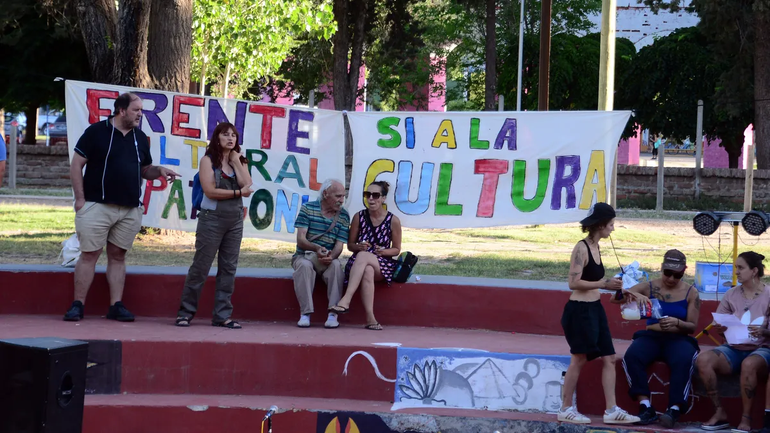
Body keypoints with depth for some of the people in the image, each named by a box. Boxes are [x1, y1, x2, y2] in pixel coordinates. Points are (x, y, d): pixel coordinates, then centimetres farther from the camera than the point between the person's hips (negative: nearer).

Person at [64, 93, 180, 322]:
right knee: (89, 255, -3)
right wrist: (80, 198, -8)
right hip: (97, 206, -5)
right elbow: (76, 165, -3)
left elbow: (145, 170, 20)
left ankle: (116, 305, 10)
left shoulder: (140, 138, 11)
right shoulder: (96, 131, -5)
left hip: (130, 209, 5)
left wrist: (159, 171, -2)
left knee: (118, 256, 8)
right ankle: (78, 305, 0)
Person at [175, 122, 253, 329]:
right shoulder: (208, 161, -2)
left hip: (235, 220, 5)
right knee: (200, 266, -3)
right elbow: (210, 191, -12)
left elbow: (247, 186, -4)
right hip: (212, 219, -5)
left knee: (228, 268, 4)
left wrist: (236, 162, -5)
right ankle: (185, 313, 3)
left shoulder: (239, 161, 11)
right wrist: (237, 193, -8)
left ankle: (223, 315, 8)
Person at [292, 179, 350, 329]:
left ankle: (333, 314, -32)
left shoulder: (344, 216, 4)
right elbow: (301, 239, -10)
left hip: (327, 259, 1)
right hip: (304, 256, -1)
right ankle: (305, 313, -34)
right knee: (304, 265, -36)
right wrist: (316, 248, -32)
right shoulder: (308, 209, -2)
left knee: (336, 264, -33)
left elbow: (339, 245, -3)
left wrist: (331, 256, -28)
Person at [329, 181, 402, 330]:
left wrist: (383, 252, -14)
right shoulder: (359, 217, 4)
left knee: (363, 257, -37)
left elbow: (396, 250, 8)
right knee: (367, 271, -38)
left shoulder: (393, 221, -1)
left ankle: (346, 300, -48)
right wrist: (359, 247, -12)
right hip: (358, 263, 1)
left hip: (383, 265, -1)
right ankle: (370, 318, -48)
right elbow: (350, 245, 11)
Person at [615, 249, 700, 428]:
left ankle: (675, 409, -37)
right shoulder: (649, 287, 6)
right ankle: (645, 406, -33)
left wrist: (677, 323, -22)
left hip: (678, 339, -1)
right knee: (632, 356, -32)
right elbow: (615, 298, 0)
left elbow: (692, 327, 2)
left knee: (684, 361, -37)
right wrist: (633, 294, -22)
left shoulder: (690, 293, 4)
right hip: (651, 336, 1)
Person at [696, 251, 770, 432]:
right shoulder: (731, 295, 8)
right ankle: (720, 413, -18)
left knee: (749, 364, -40)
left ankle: (746, 418, -27)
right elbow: (717, 326, 9)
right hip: (733, 349, 4)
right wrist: (717, 328, -15)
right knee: (703, 359, -26)